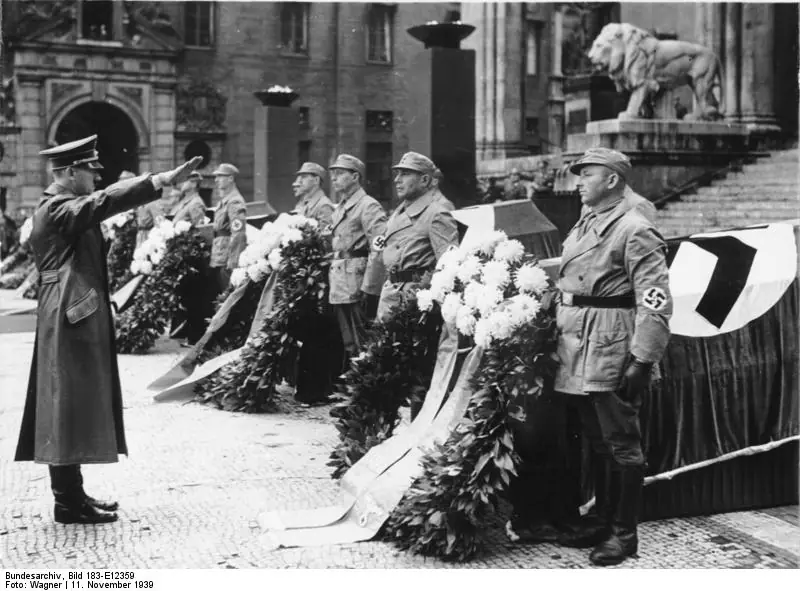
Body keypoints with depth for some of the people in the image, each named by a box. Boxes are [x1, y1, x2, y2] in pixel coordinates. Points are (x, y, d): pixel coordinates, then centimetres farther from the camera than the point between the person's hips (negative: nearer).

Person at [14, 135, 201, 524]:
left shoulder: (62, 209, 18)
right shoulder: (56, 210, -15)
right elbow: (103, 202, -28)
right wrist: (162, 181, -34)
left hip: (77, 321, 11)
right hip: (70, 322, -11)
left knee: (75, 411, 14)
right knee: (69, 409, -6)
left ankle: (71, 494, 22)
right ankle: (69, 503, 0)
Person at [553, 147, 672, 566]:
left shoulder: (635, 230, -11)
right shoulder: (584, 225, 15)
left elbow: (656, 302, -16)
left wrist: (642, 361, -20)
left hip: (612, 351, -8)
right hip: (578, 354, 9)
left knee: (621, 445, 0)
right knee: (597, 442, 16)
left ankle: (624, 533, 10)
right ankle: (603, 522, 27)